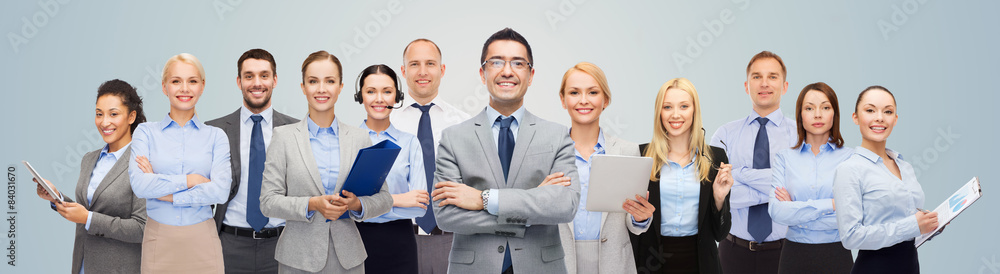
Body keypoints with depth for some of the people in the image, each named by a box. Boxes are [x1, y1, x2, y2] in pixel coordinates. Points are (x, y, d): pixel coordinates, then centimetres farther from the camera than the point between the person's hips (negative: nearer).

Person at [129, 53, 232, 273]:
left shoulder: (216, 136, 4)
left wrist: (164, 193, -10)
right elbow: (139, 185, -10)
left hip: (202, 241, 0)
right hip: (159, 240, 0)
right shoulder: (146, 132, 4)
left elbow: (220, 191, -10)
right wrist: (190, 179, -11)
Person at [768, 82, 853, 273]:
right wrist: (830, 204, -14)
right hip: (795, 256, 1)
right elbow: (776, 211, -9)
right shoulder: (783, 158, 3)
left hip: (837, 257, -1)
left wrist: (796, 210, -10)